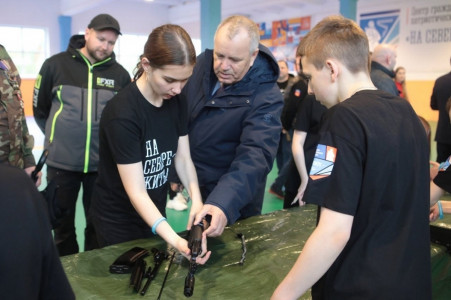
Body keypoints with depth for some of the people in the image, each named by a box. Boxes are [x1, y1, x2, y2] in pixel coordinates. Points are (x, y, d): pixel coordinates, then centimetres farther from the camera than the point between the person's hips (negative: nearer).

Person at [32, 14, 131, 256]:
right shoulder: (55, 65, -1)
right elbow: (40, 109, 7)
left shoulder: (120, 74, 1)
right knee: (63, 225, 13)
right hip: (61, 162, 0)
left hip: (102, 163, 1)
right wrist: (58, 139, 9)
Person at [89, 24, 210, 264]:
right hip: (119, 220, -6)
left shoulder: (176, 102, -8)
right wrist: (175, 241, -39)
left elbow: (183, 157, -5)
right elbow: (137, 193, -28)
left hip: (154, 212, 6)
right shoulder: (122, 113, -28)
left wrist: (196, 200, -23)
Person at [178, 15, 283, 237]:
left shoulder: (266, 97, -25)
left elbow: (254, 155, -35)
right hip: (194, 187, 5)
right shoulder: (202, 64, -8)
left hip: (233, 198, -5)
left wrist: (224, 203, -51)